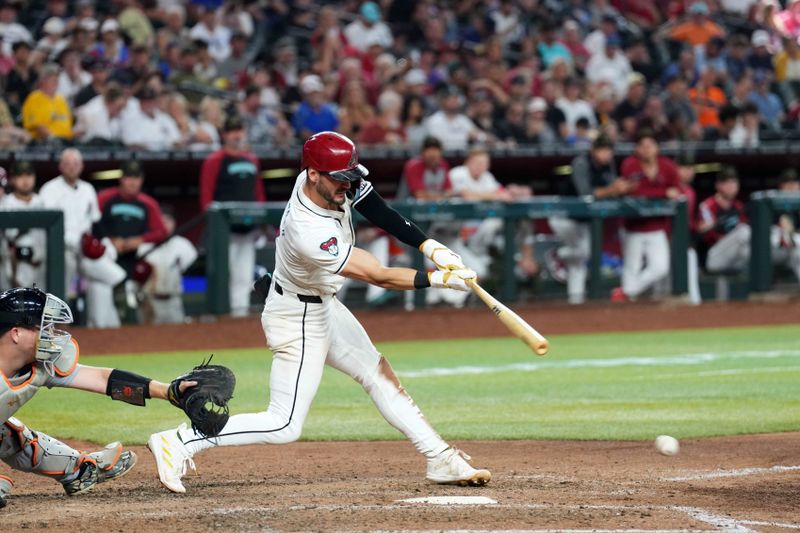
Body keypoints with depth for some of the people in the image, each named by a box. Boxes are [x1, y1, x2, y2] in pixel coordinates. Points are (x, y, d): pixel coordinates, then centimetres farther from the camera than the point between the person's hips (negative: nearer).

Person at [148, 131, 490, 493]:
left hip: (324, 306, 9)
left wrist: (429, 246, -15)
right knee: (284, 426, -8)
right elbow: (379, 276, -31)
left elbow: (380, 212, -3)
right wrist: (439, 280, -26)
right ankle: (180, 442, -6)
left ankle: (441, 460, 21)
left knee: (379, 375, 13)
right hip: (298, 320, -9)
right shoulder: (310, 234, -36)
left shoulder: (333, 185, -14)